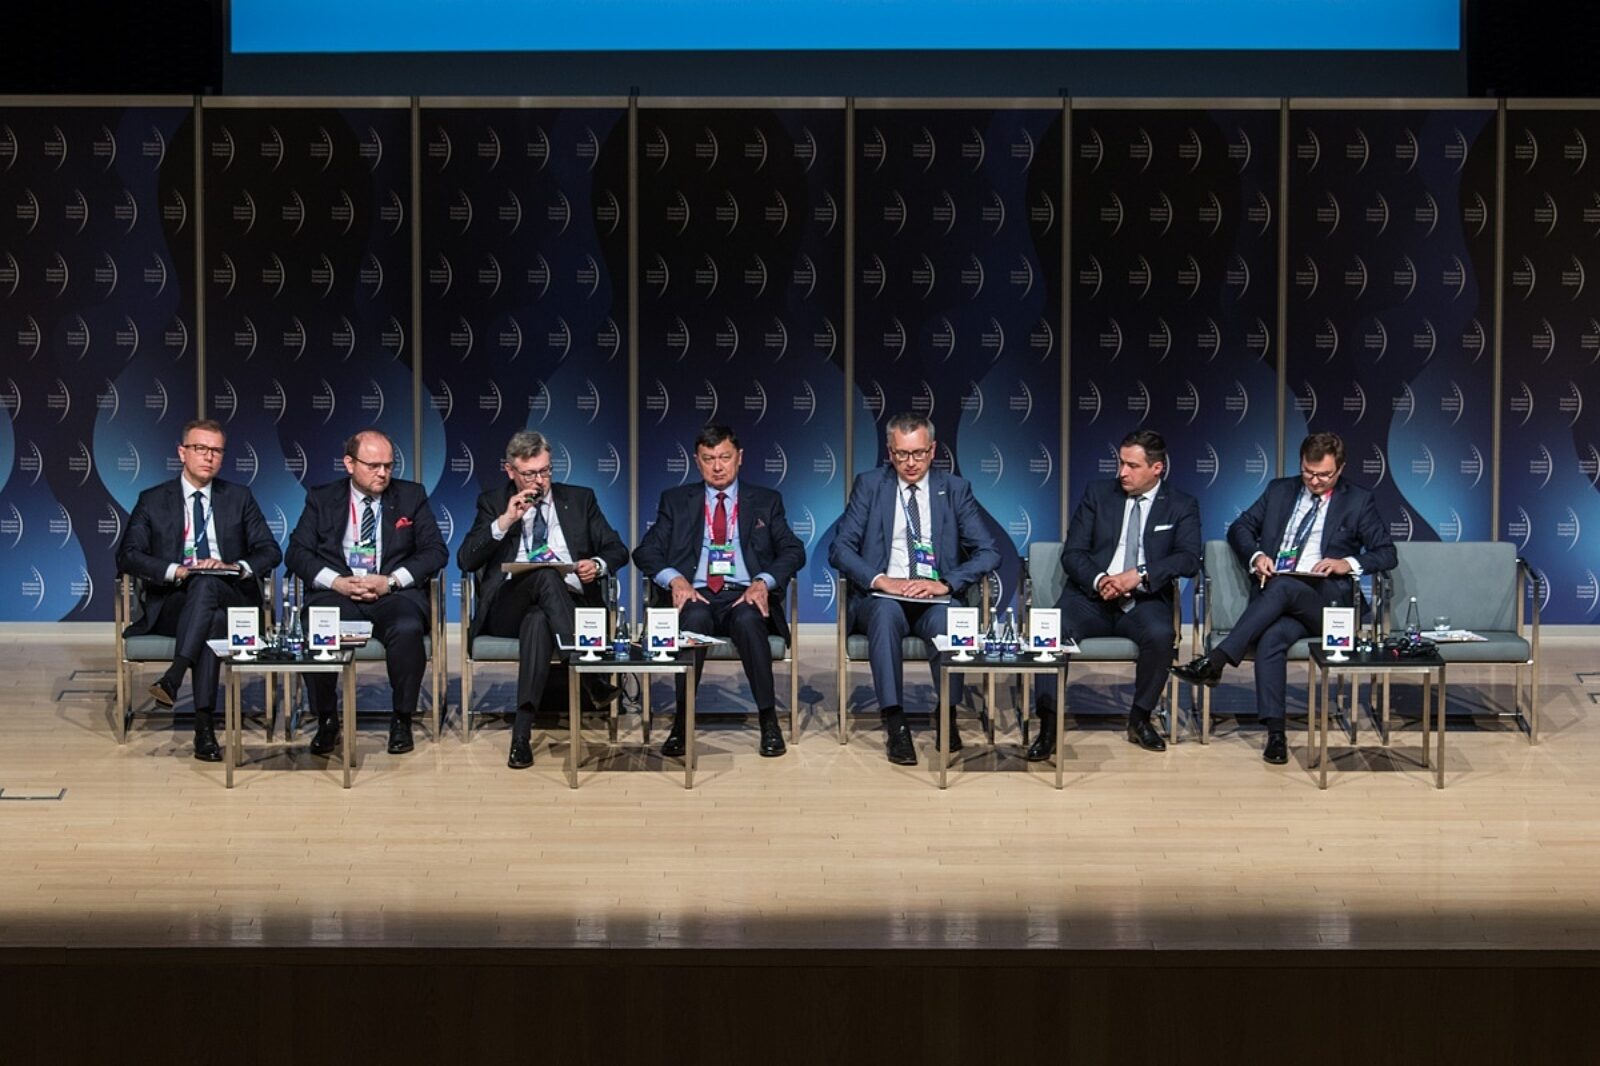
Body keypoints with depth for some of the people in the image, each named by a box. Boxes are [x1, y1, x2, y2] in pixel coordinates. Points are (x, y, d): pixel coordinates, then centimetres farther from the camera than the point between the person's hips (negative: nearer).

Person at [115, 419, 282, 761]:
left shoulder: (239, 498, 15)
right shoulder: (152, 501, 11)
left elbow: (270, 552, 8)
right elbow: (127, 555, -1)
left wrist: (235, 567, -14)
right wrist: (175, 571, -18)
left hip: (231, 601, 1)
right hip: (172, 603, 0)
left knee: (206, 585, -36)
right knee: (209, 621, -37)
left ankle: (173, 679, -48)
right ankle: (205, 726, -44)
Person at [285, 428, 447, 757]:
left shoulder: (412, 496, 14)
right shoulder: (321, 498, 14)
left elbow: (436, 551, 6)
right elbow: (297, 551, 6)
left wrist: (391, 581, -10)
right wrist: (337, 582, -12)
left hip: (394, 594, 0)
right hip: (337, 593, 0)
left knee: (408, 629, -35)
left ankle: (402, 720, -14)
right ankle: (326, 720, -9)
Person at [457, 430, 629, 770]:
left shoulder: (579, 499, 19)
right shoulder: (493, 503, 16)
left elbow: (618, 550, 15)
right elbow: (465, 560, 4)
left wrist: (598, 564, -9)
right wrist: (504, 521, -8)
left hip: (570, 607, 0)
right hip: (507, 610, 0)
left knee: (538, 621, -39)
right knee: (546, 573, -35)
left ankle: (522, 732, -42)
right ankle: (590, 677, -39)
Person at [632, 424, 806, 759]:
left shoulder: (766, 502, 18)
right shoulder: (676, 501, 18)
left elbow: (794, 552, 8)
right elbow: (645, 552, 9)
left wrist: (763, 582, -12)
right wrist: (675, 579, -12)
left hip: (745, 597, 0)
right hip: (696, 595, 0)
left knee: (748, 620, -36)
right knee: (695, 617, -36)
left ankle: (768, 721, -27)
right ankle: (681, 722, -31)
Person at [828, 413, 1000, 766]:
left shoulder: (955, 489, 9)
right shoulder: (869, 485, 9)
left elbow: (989, 552, 2)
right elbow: (840, 549, 1)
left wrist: (946, 583, -15)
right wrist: (879, 581, -17)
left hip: (936, 599, 0)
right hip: (882, 598, 0)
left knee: (946, 618, -35)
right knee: (886, 611, -36)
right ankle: (894, 723, -37)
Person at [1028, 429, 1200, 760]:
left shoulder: (1182, 506, 9)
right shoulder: (1097, 494, 12)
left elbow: (1189, 559, -7)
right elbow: (1072, 553, 5)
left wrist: (1139, 576, -21)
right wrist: (1098, 581, -16)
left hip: (1143, 602, -1)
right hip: (1091, 597, 1)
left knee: (1160, 634, -34)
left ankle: (1140, 718, -11)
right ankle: (1048, 726, -23)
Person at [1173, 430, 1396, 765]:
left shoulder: (1359, 502, 12)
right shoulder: (1280, 491, 20)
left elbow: (1386, 554, 8)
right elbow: (1239, 528, 22)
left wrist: (1348, 563, -11)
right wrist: (1255, 556, 0)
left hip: (1322, 601, -2)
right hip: (1274, 595, 2)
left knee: (1283, 586, -37)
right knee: (1271, 638, -34)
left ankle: (1216, 661, -43)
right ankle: (1275, 731, -38)